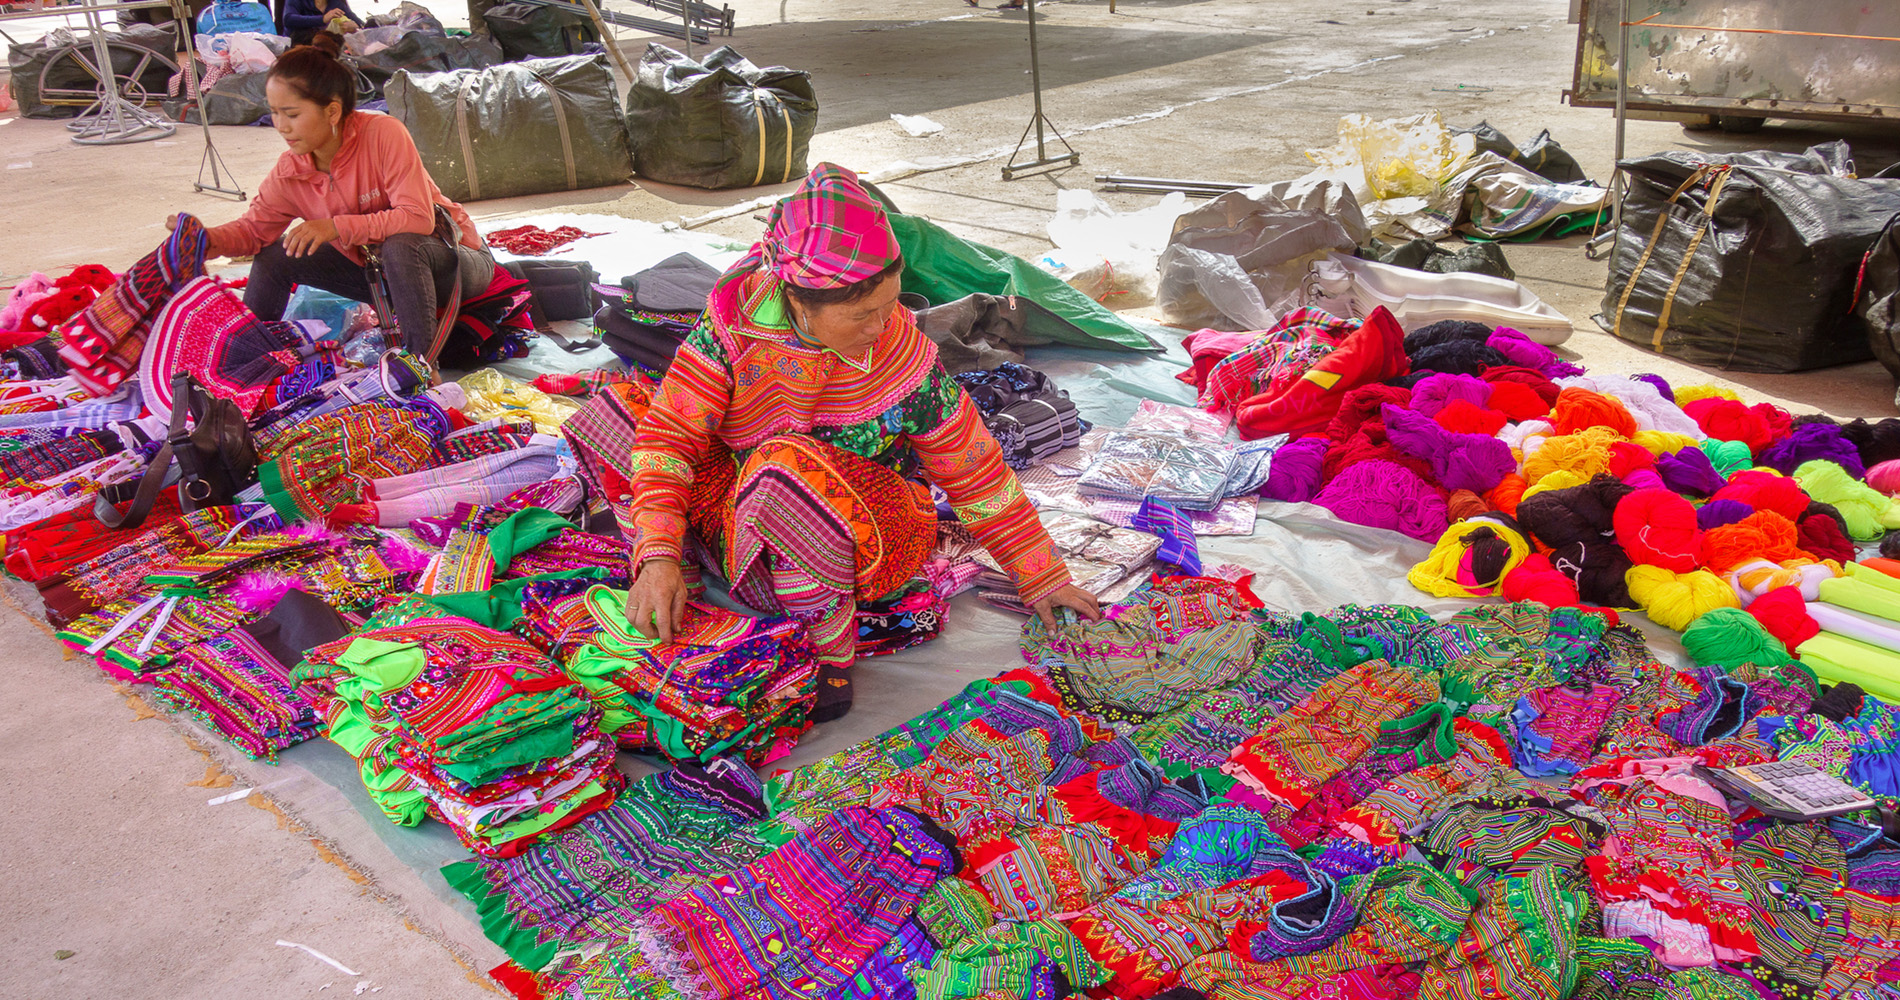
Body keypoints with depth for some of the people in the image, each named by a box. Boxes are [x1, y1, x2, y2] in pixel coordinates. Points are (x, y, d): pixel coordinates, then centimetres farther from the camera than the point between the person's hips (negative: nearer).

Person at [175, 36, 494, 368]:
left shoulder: (383, 134, -26)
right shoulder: (290, 172, -7)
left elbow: (419, 218, -33)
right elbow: (254, 227, 0)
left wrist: (337, 227, -36)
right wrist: (208, 240, -22)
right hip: (379, 270, 6)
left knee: (400, 245, -39)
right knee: (274, 256, -1)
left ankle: (423, 364, -32)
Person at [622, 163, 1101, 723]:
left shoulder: (904, 359, -18)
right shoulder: (736, 321, -16)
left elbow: (977, 474, -6)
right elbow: (669, 434, -16)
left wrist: (1042, 577, 2)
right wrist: (659, 556, -29)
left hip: (874, 532, -2)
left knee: (785, 465, -39)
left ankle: (831, 649, -20)